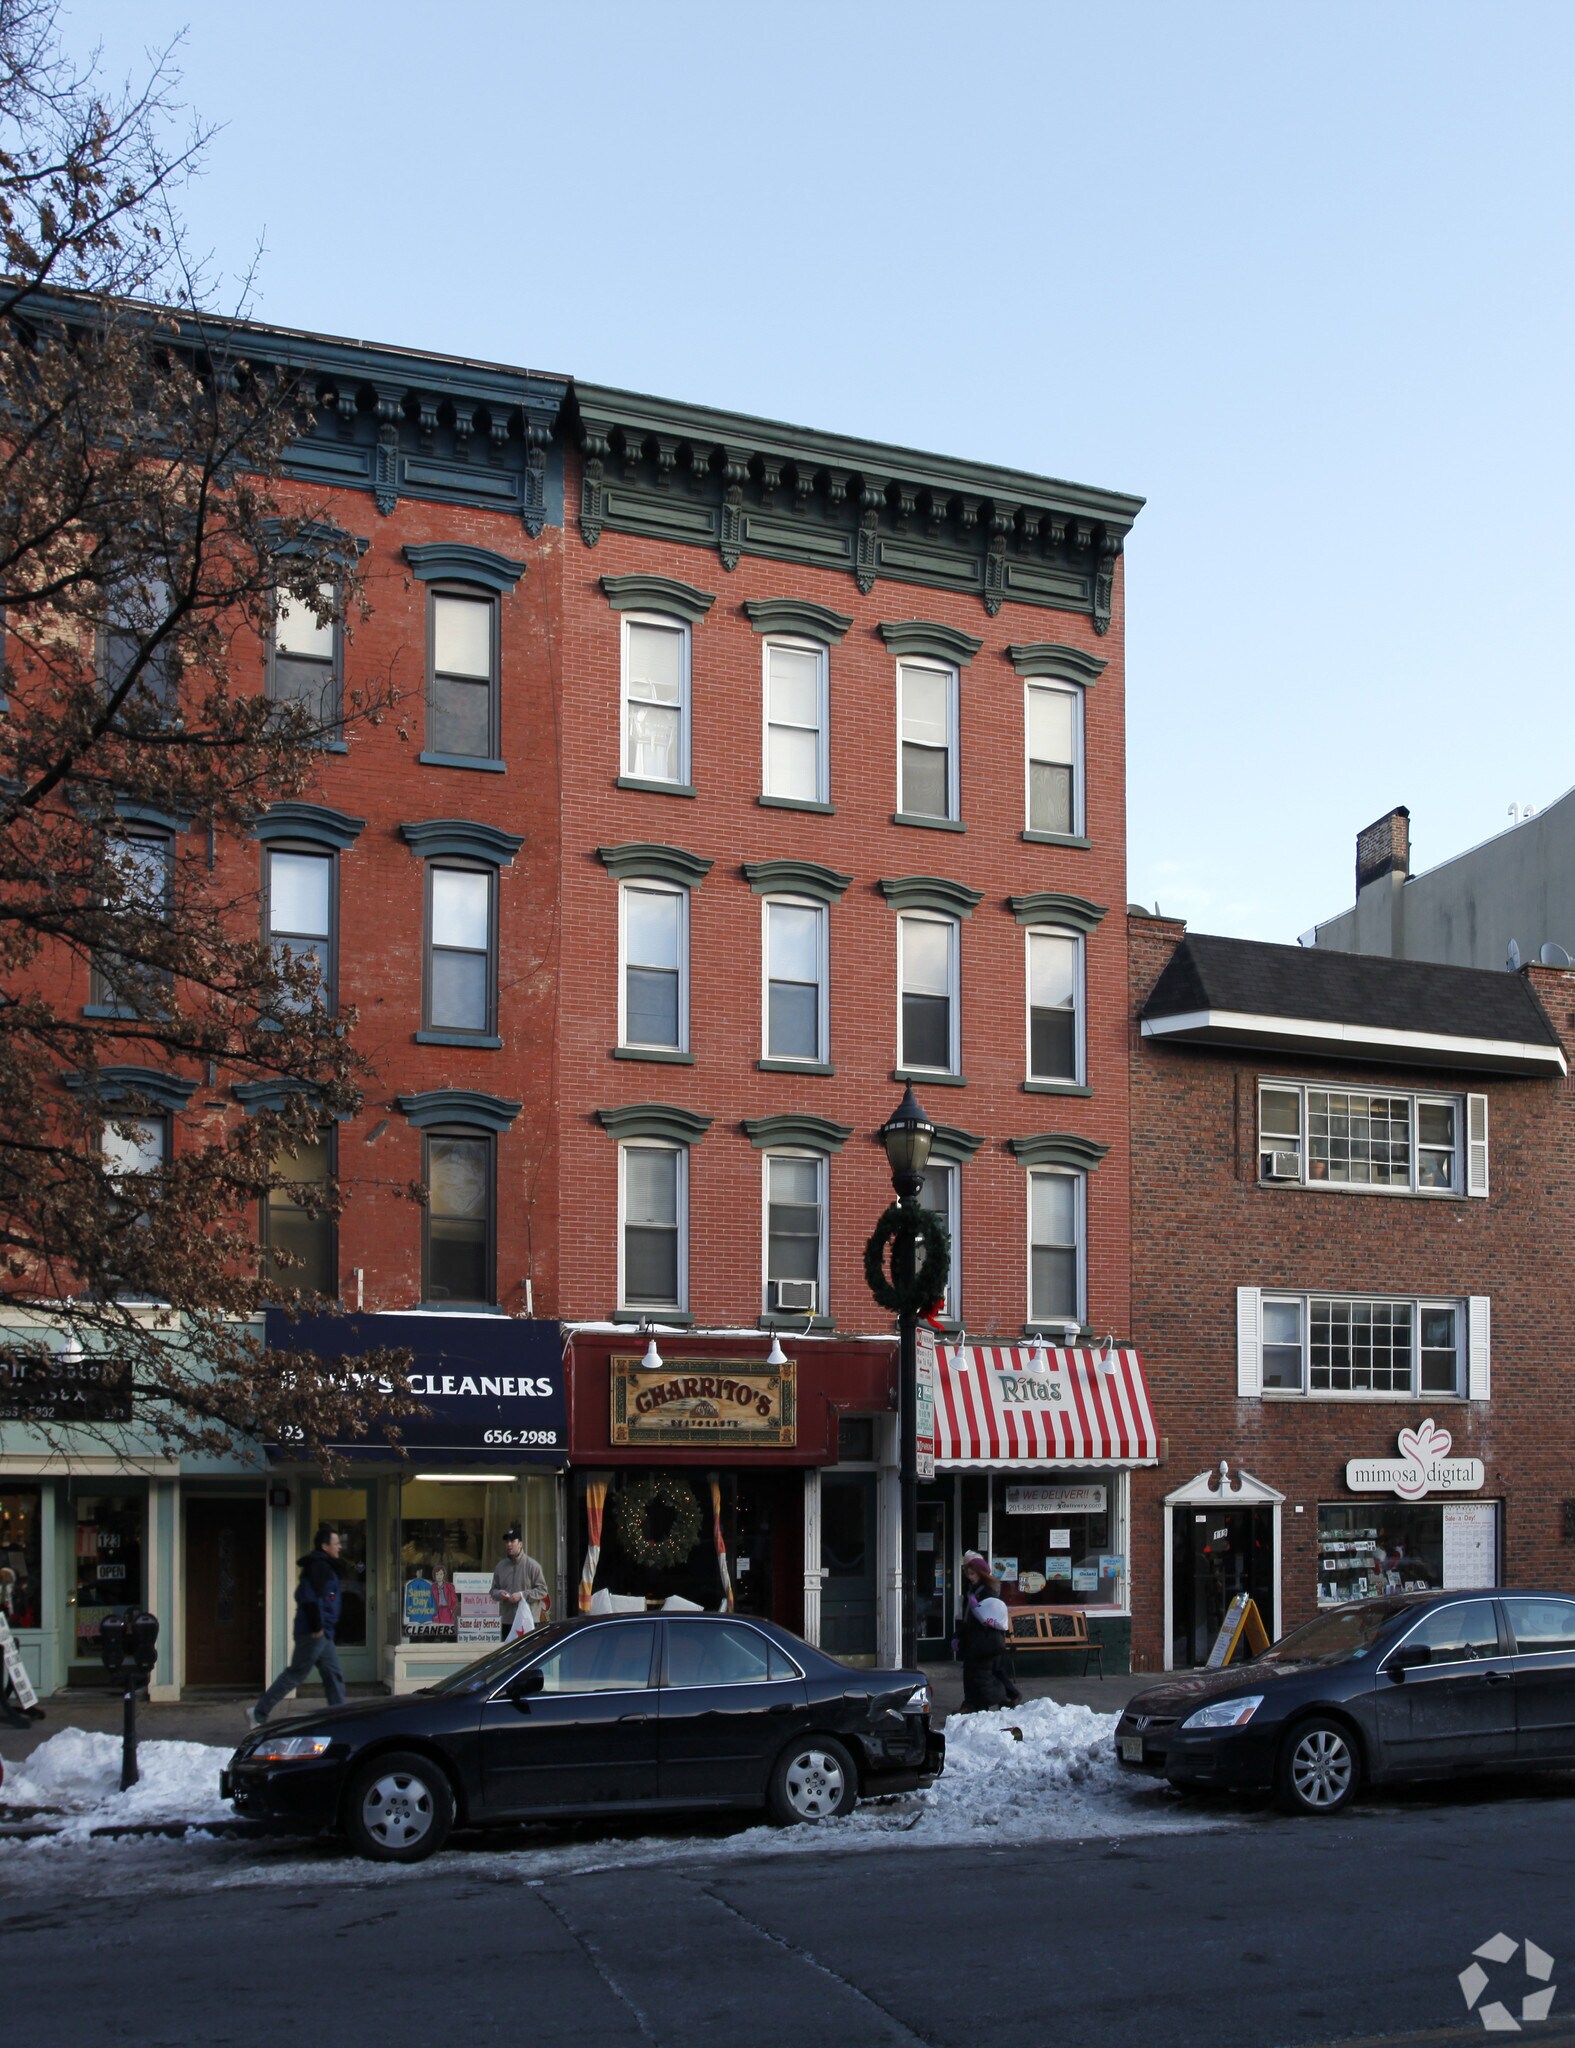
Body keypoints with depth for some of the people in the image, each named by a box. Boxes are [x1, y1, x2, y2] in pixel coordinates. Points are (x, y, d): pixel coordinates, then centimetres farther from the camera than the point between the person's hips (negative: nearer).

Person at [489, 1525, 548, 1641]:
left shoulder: (532, 1565, -4)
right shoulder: (500, 1566, 11)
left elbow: (542, 1590, -6)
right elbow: (493, 1589, 18)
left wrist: (522, 1595, -16)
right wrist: (499, 1593, -6)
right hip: (506, 1621, 5)